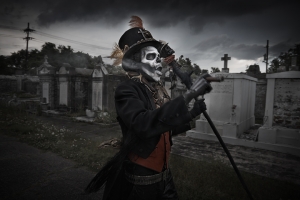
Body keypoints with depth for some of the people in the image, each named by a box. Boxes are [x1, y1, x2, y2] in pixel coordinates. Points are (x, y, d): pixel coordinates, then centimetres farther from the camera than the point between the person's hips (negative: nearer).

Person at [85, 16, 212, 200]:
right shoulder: (127, 90, -18)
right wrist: (187, 97, -37)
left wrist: (192, 115, -2)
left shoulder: (159, 89, 3)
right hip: (139, 180, -6)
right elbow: (143, 125, -37)